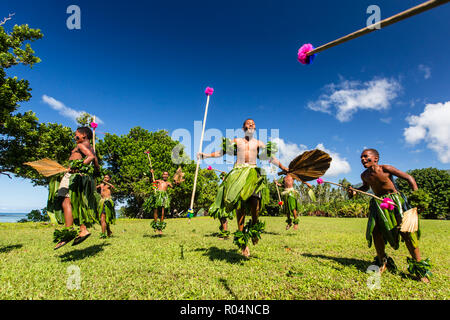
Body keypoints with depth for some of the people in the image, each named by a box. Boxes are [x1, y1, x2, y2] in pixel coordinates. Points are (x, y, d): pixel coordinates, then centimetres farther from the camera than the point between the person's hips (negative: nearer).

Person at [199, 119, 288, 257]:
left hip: (254, 171, 1)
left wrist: (284, 168, 13)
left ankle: (254, 226, 2)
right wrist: (205, 155, 9)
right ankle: (242, 238, -2)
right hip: (238, 172, 0)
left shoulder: (258, 143, 19)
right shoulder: (236, 141, 18)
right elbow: (222, 152, 17)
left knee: (255, 197, -25)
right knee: (239, 203, -10)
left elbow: (271, 157, 18)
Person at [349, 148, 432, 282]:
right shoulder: (364, 175, 1)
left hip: (395, 201, -5)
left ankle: (418, 265, 9)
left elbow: (409, 178, -9)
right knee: (375, 231, -2)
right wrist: (355, 191, 3)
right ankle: (382, 262, 17)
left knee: (406, 231, -10)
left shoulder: (385, 169, -15)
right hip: (378, 203, 5)